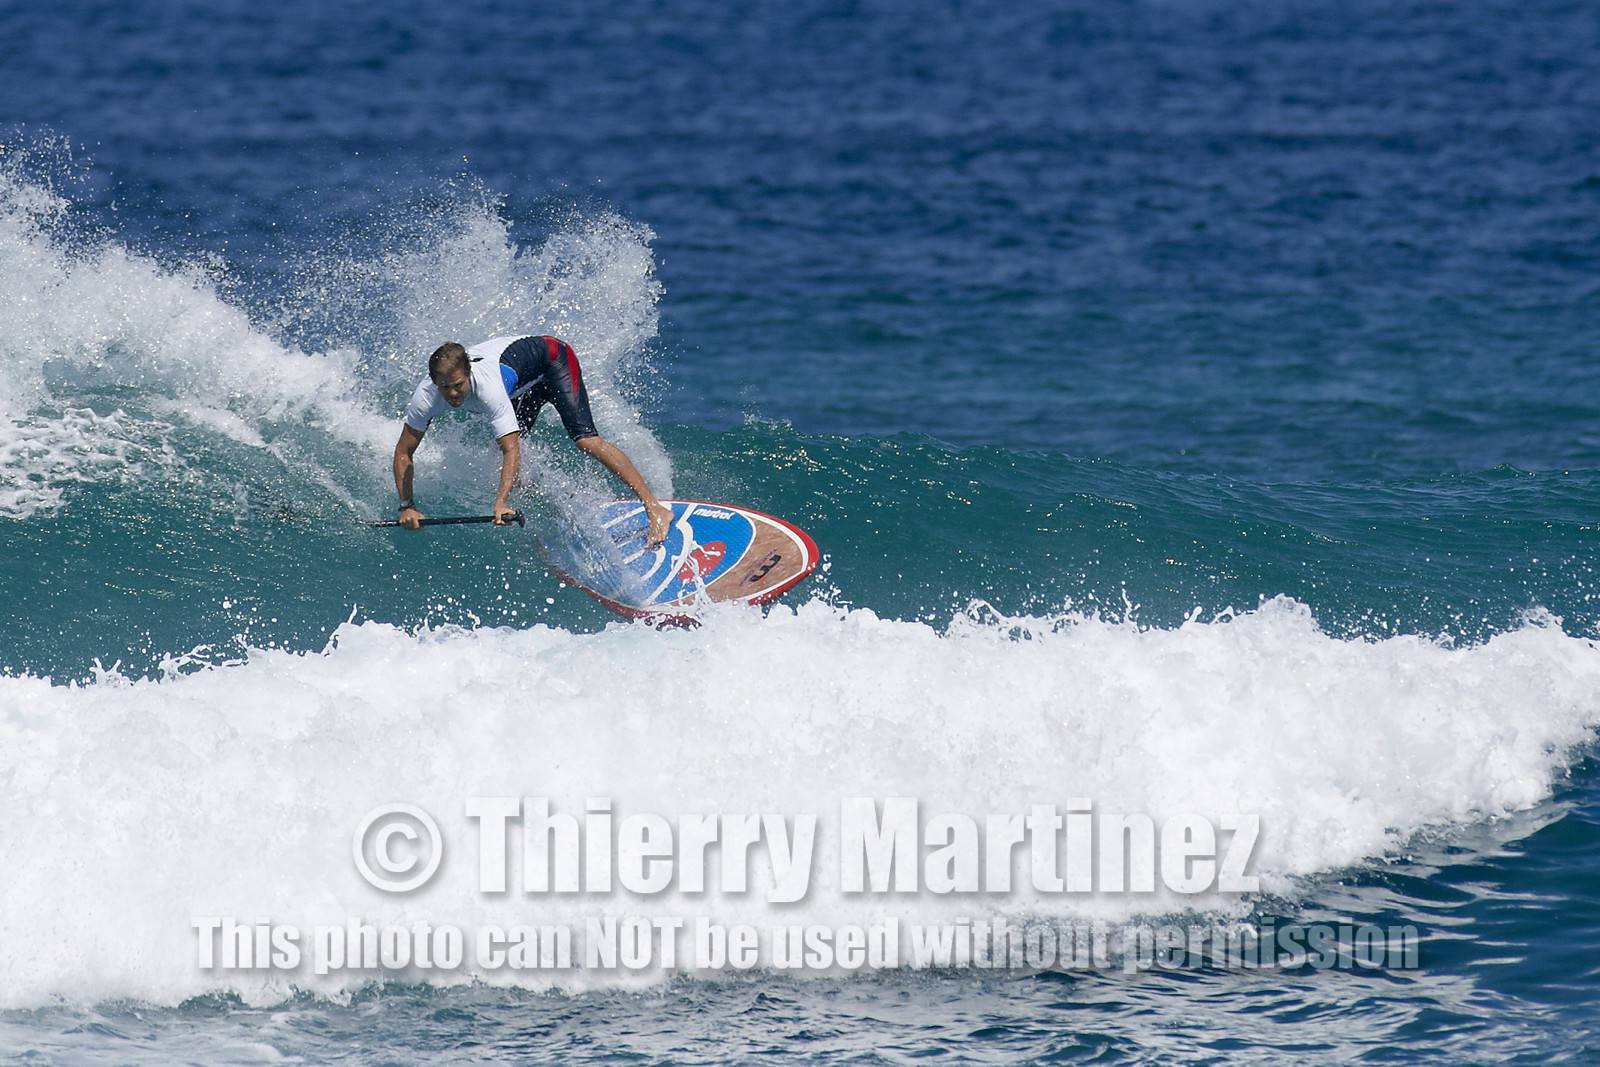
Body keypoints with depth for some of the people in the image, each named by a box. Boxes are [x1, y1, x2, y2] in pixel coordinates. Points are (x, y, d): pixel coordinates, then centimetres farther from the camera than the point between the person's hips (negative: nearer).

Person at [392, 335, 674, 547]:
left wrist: (500, 503, -56)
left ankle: (655, 508, -28)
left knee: (584, 437, -24)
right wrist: (407, 505, -27)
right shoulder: (427, 397, -25)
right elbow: (403, 452, -16)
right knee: (505, 460, 1)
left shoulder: (489, 385, -42)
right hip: (526, 386, 7)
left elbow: (512, 450, -45)